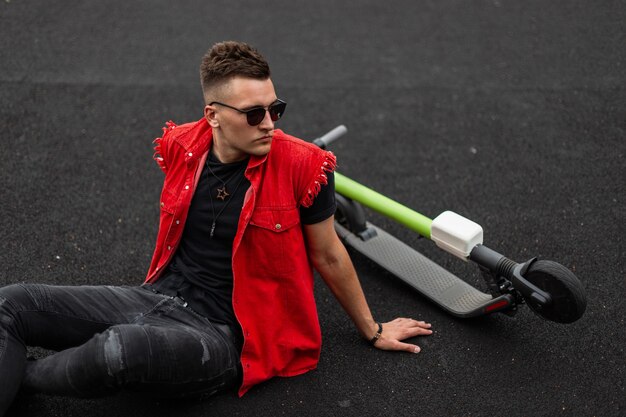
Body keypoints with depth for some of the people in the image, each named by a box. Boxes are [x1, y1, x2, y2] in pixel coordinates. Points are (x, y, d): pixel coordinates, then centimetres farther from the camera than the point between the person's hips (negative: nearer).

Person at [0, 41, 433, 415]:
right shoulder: (182, 147, 0)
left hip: (223, 334, -5)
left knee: (118, 349, -35)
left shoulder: (302, 167, -14)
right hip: (159, 296, 5)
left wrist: (373, 330, 12)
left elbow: (328, 255, 1)